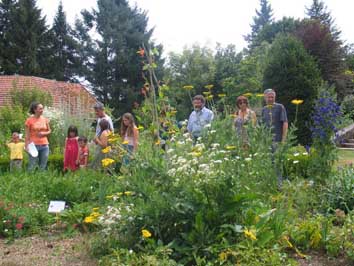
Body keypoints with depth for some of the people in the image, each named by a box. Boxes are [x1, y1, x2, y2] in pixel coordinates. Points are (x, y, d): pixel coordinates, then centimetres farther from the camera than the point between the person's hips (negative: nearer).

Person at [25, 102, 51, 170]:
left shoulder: (45, 119, 7)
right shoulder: (29, 120, -3)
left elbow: (49, 131, 15)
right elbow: (27, 135, -3)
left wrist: (44, 133, -6)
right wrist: (26, 146, -9)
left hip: (44, 145, 4)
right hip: (34, 145, -4)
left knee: (43, 167, 6)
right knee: (32, 166, -4)